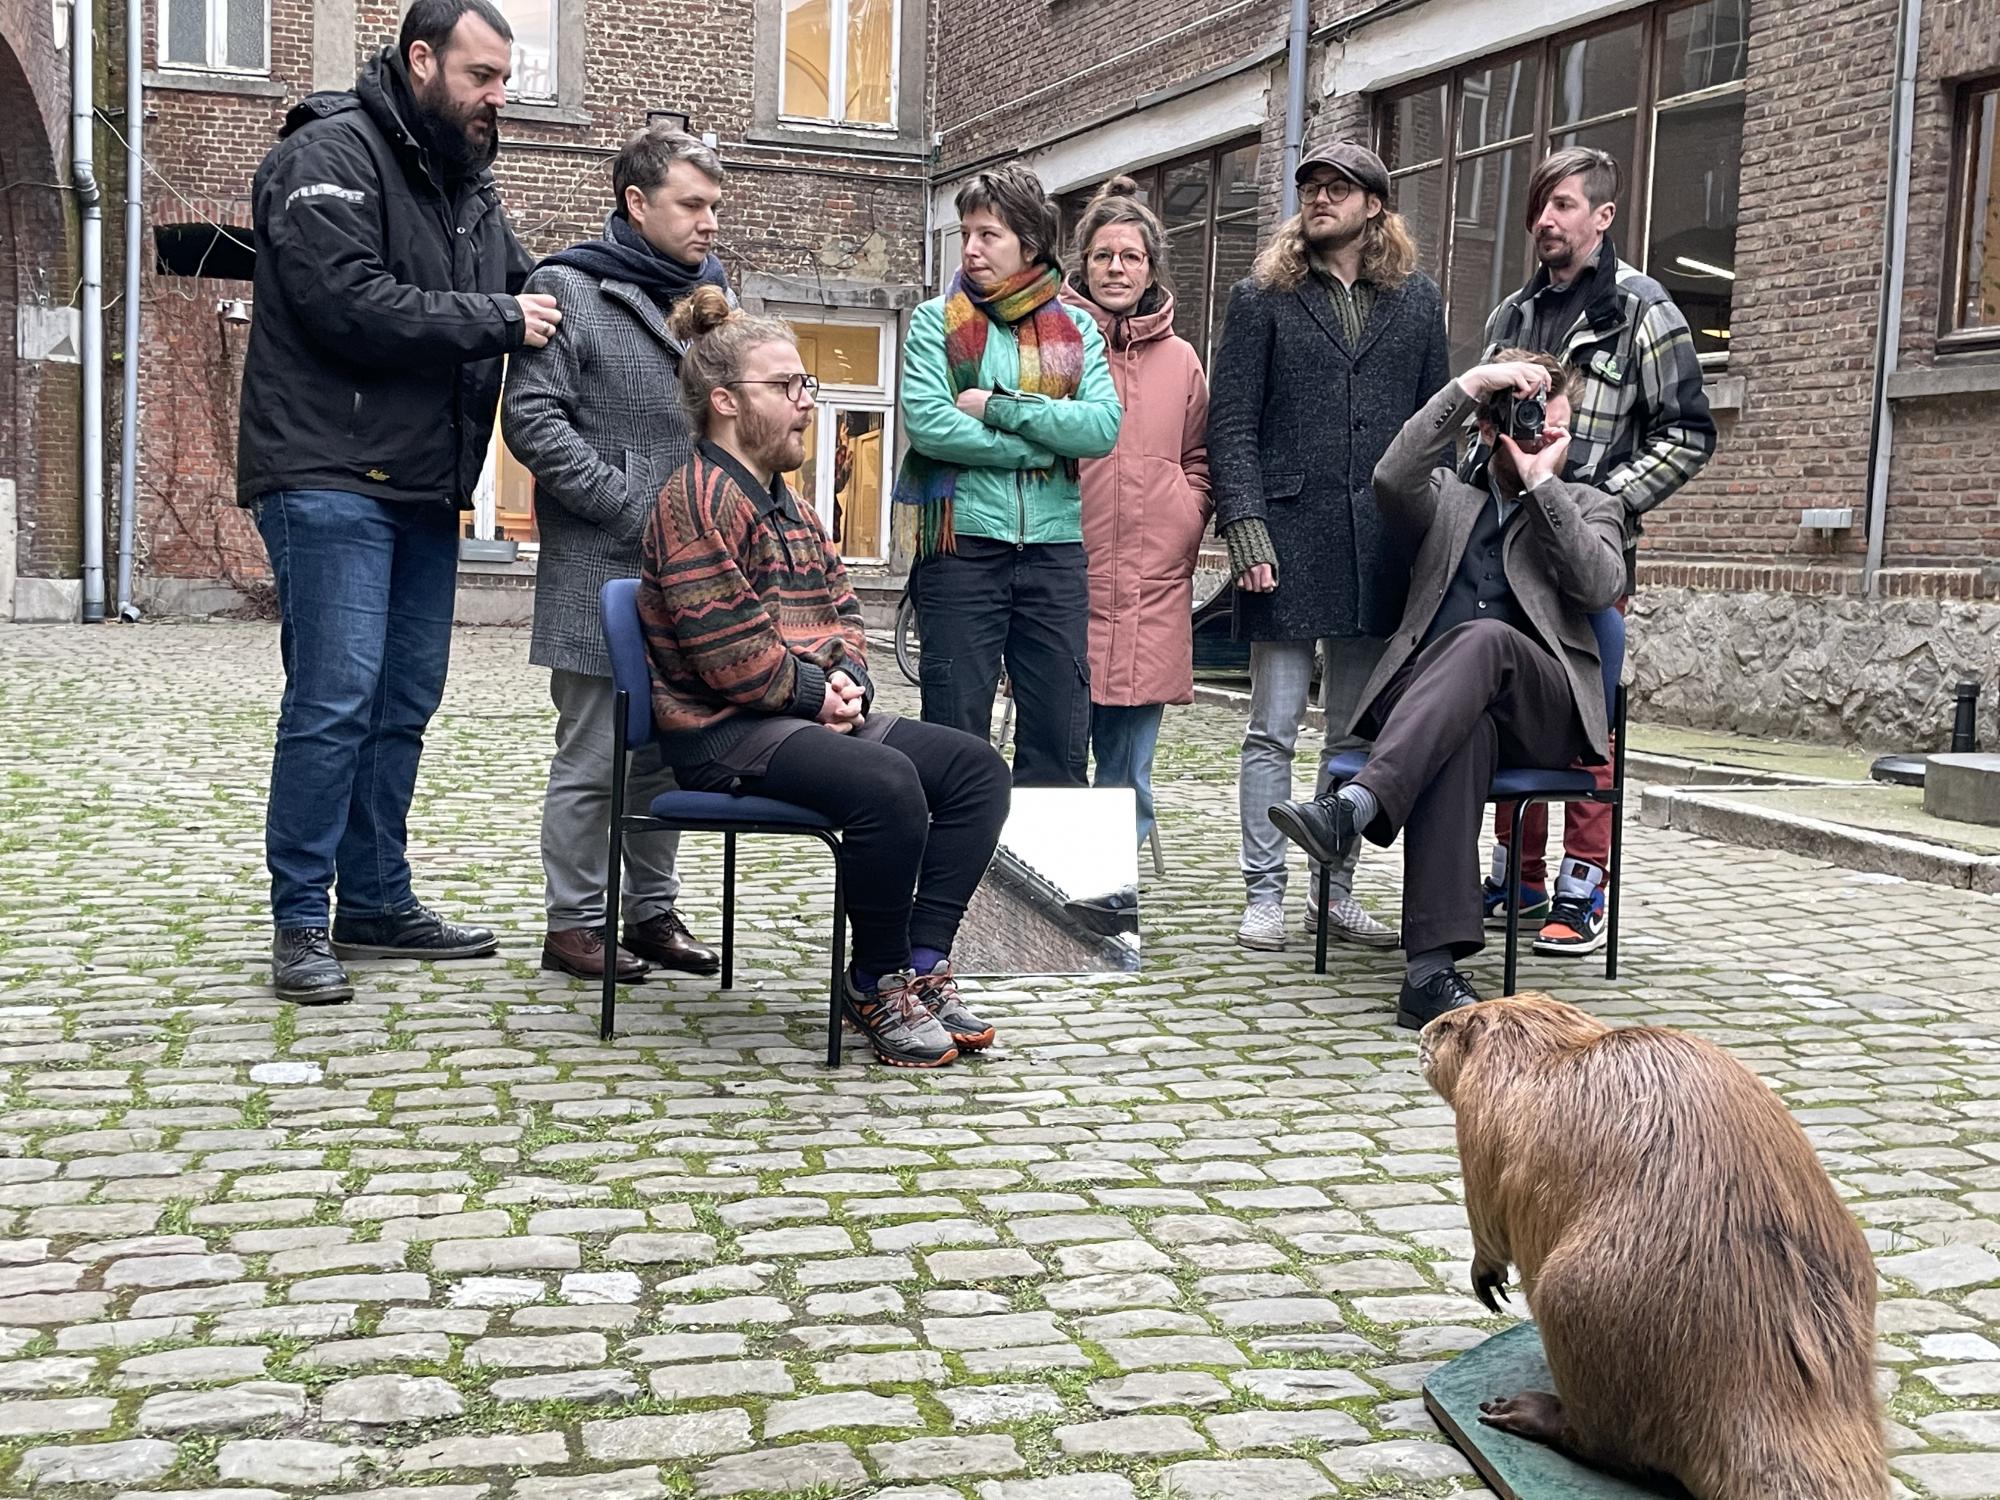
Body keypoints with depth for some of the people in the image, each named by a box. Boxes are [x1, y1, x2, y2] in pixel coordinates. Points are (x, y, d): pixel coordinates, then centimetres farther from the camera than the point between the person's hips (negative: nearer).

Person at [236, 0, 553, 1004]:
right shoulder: (331, 156, -9)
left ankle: (377, 903, 19)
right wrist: (496, 319, -16)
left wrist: (549, 304, 0)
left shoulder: (467, 182, 18)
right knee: (335, 697, -10)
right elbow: (347, 302, -21)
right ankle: (300, 921, 0)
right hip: (331, 478, -8)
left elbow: (514, 291, 22)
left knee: (403, 701, 10)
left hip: (426, 489, 9)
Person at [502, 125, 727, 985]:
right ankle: (573, 923, 11)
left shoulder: (711, 290, 15)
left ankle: (652, 912, 23)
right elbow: (532, 420, -12)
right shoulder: (570, 287, -4)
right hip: (601, 568, -6)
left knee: (666, 749, 12)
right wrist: (639, 506, -16)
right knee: (592, 756, 0)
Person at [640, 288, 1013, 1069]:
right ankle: (876, 986, -14)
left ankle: (922, 963, -4)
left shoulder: (785, 503, 20)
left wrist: (848, 678, 0)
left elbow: (841, 608, 21)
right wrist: (814, 692, -12)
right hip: (722, 732, -10)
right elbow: (729, 652, -20)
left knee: (976, 765, -2)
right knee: (887, 782, -33)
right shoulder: (698, 499, -11)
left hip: (808, 713, 10)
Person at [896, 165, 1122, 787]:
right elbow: (926, 423, -11)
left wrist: (999, 406, -11)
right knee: (956, 735, 2)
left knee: (1060, 739, 5)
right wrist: (1044, 445, -8)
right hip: (961, 544, -2)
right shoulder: (936, 321, 5)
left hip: (1056, 549, 2)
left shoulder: (1076, 328, 11)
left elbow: (1103, 426, -6)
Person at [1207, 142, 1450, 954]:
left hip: (1380, 545, 3)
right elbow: (1231, 423, -1)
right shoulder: (1263, 296, 6)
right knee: (1274, 728, 0)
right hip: (1290, 537, -3)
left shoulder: (1416, 299, 13)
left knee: (1358, 730, 8)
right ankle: (1264, 896, 7)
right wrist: (1246, 526, -12)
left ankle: (1335, 892, 17)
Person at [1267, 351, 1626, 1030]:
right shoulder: (1447, 496, 26)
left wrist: (1542, 484, 2)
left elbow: (1598, 586, 2)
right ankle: (1431, 968, -49)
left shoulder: (1590, 506, 25)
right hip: (1432, 698, 0)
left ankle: (1352, 806, -53)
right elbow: (1392, 479, 0)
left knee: (1483, 638, -36)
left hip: (1542, 709, 0)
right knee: (1463, 732, -38)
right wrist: (1466, 386, -2)